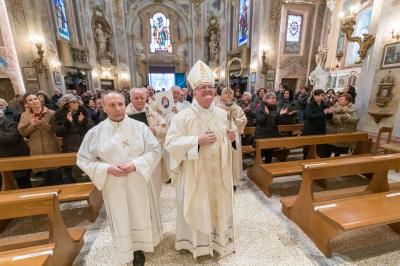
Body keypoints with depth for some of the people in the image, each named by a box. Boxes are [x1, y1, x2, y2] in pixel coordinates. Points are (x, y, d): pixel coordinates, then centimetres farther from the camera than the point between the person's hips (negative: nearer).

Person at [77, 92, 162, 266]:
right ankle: (130, 251, 38)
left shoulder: (140, 127, -7)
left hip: (138, 183, 0)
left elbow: (155, 150, -7)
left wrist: (136, 165, -20)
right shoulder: (95, 132, -5)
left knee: (141, 216, 15)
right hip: (114, 185, 0)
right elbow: (83, 159, 0)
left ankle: (140, 247, 40)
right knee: (121, 220, 14)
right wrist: (108, 169, -16)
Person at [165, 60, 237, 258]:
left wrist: (231, 138, -11)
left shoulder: (222, 114, 2)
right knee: (196, 207, 12)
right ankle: (197, 241, 40)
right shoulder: (183, 116, -14)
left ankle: (219, 237, 49)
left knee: (218, 204, 21)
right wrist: (197, 140, -26)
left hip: (218, 171, 5)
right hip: (194, 172, -4)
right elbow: (170, 143, -17)